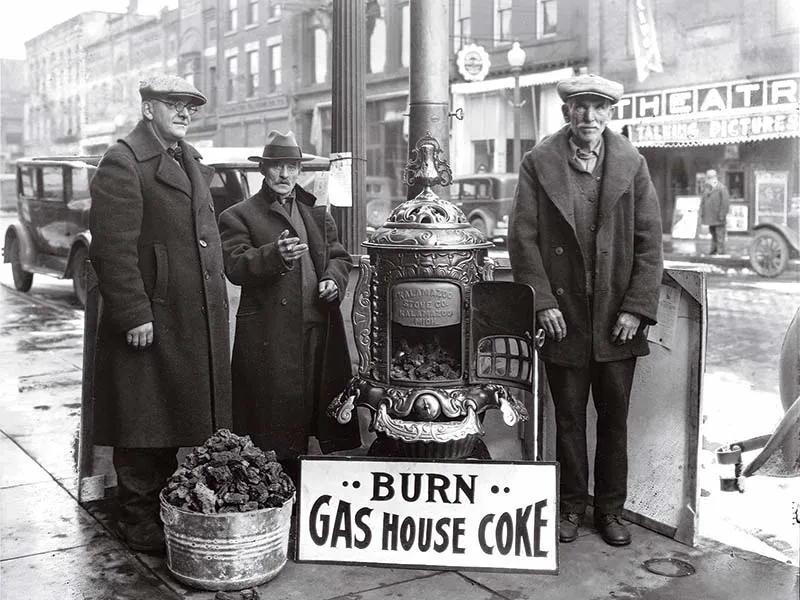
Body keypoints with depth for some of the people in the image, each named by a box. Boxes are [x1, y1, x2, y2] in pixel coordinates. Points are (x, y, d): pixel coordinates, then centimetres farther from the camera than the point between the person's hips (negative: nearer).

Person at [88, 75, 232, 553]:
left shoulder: (192, 162, 19)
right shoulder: (123, 163, -9)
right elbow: (112, 247, -17)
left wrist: (218, 306, 17)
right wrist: (134, 314, -21)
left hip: (199, 321, 8)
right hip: (150, 321, -8)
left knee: (176, 420, 17)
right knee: (143, 428, 3)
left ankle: (169, 510, 30)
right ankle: (140, 524, 15)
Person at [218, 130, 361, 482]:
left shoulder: (317, 213, 21)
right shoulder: (238, 216, 4)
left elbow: (339, 256, 23)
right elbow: (236, 266, -10)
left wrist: (334, 279, 0)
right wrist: (275, 255, -27)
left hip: (319, 331, 5)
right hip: (268, 339, -5)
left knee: (311, 410, 6)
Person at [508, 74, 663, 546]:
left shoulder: (632, 164, 3)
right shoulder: (539, 163, 0)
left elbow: (650, 241, 1)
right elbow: (524, 238, -3)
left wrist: (637, 307, -7)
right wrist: (542, 302, -11)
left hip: (618, 319, 1)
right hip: (562, 316, -1)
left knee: (614, 418, 10)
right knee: (569, 418, 10)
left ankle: (610, 508, 26)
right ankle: (572, 506, 25)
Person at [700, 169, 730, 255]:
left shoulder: (722, 189, -7)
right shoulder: (707, 189, 15)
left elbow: (726, 203, -12)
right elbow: (703, 202, 21)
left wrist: (722, 215, -16)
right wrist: (702, 214, 13)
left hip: (718, 219, -7)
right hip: (710, 218, 7)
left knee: (719, 235, -6)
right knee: (713, 235, 12)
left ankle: (721, 251, -4)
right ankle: (714, 250, 17)